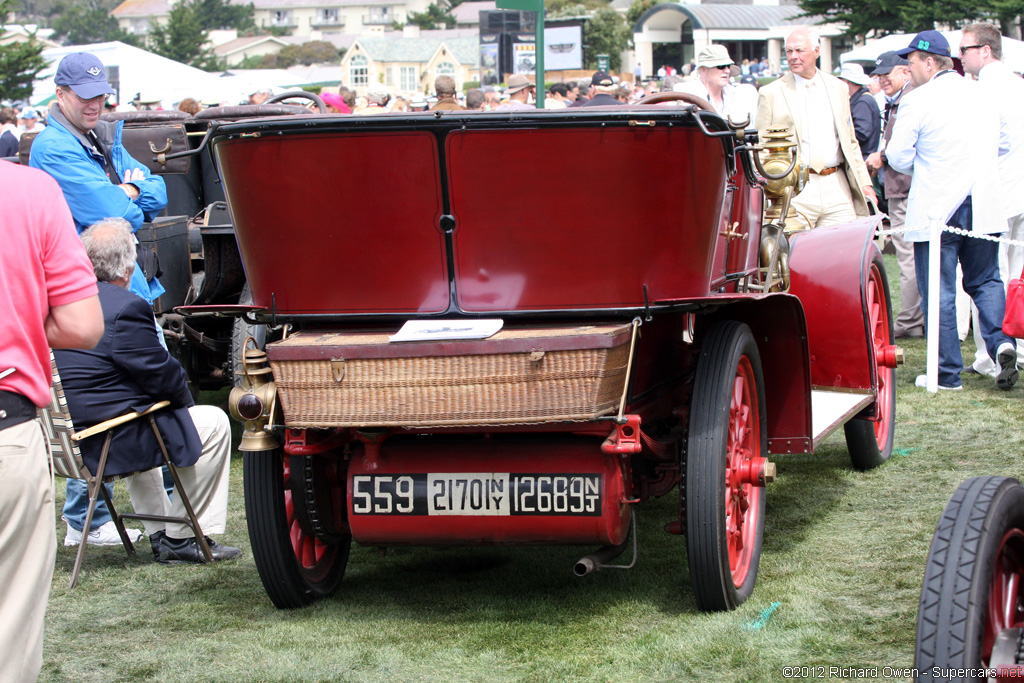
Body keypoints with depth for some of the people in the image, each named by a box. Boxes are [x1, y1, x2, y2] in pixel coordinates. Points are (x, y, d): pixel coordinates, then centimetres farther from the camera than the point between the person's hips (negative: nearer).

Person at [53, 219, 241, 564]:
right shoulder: (126, 308, -20)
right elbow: (160, 373, -15)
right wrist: (184, 398, 8)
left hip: (60, 442, 9)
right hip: (106, 445, -9)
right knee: (213, 423, 6)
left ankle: (160, 534, 40)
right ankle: (180, 537, 12)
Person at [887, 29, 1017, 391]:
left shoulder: (917, 102, -11)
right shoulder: (982, 94, 7)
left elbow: (899, 157, -5)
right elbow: (1002, 144, 19)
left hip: (935, 210, -5)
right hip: (983, 206, 5)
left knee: (938, 291, 3)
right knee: (985, 281, 15)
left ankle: (947, 373, 5)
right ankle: (1001, 341, -8)